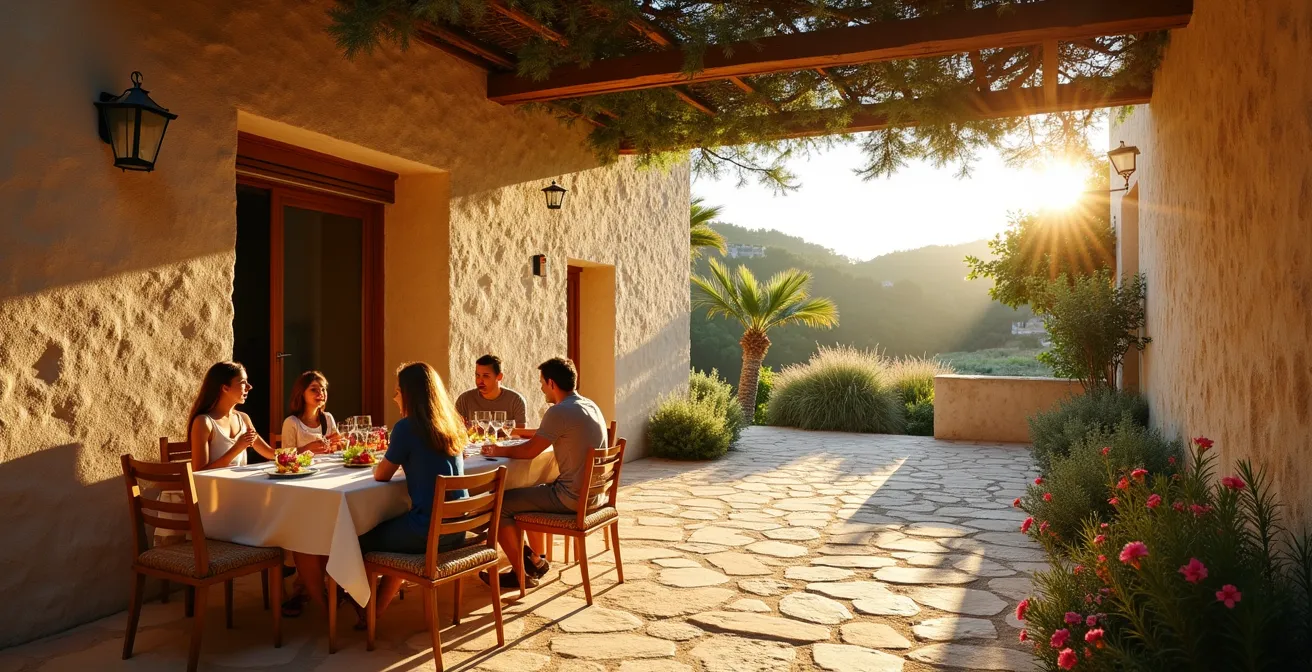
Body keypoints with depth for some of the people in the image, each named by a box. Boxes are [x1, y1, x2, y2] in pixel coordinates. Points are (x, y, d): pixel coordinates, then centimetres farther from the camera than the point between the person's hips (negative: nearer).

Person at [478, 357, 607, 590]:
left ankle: (522, 575, 9)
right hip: (593, 491, 10)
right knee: (531, 492, 30)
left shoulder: (559, 411, -19)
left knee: (500, 505, -1)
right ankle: (538, 559, 34)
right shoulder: (590, 405, 10)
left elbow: (530, 451, -14)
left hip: (572, 498, -10)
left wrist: (499, 451, 4)